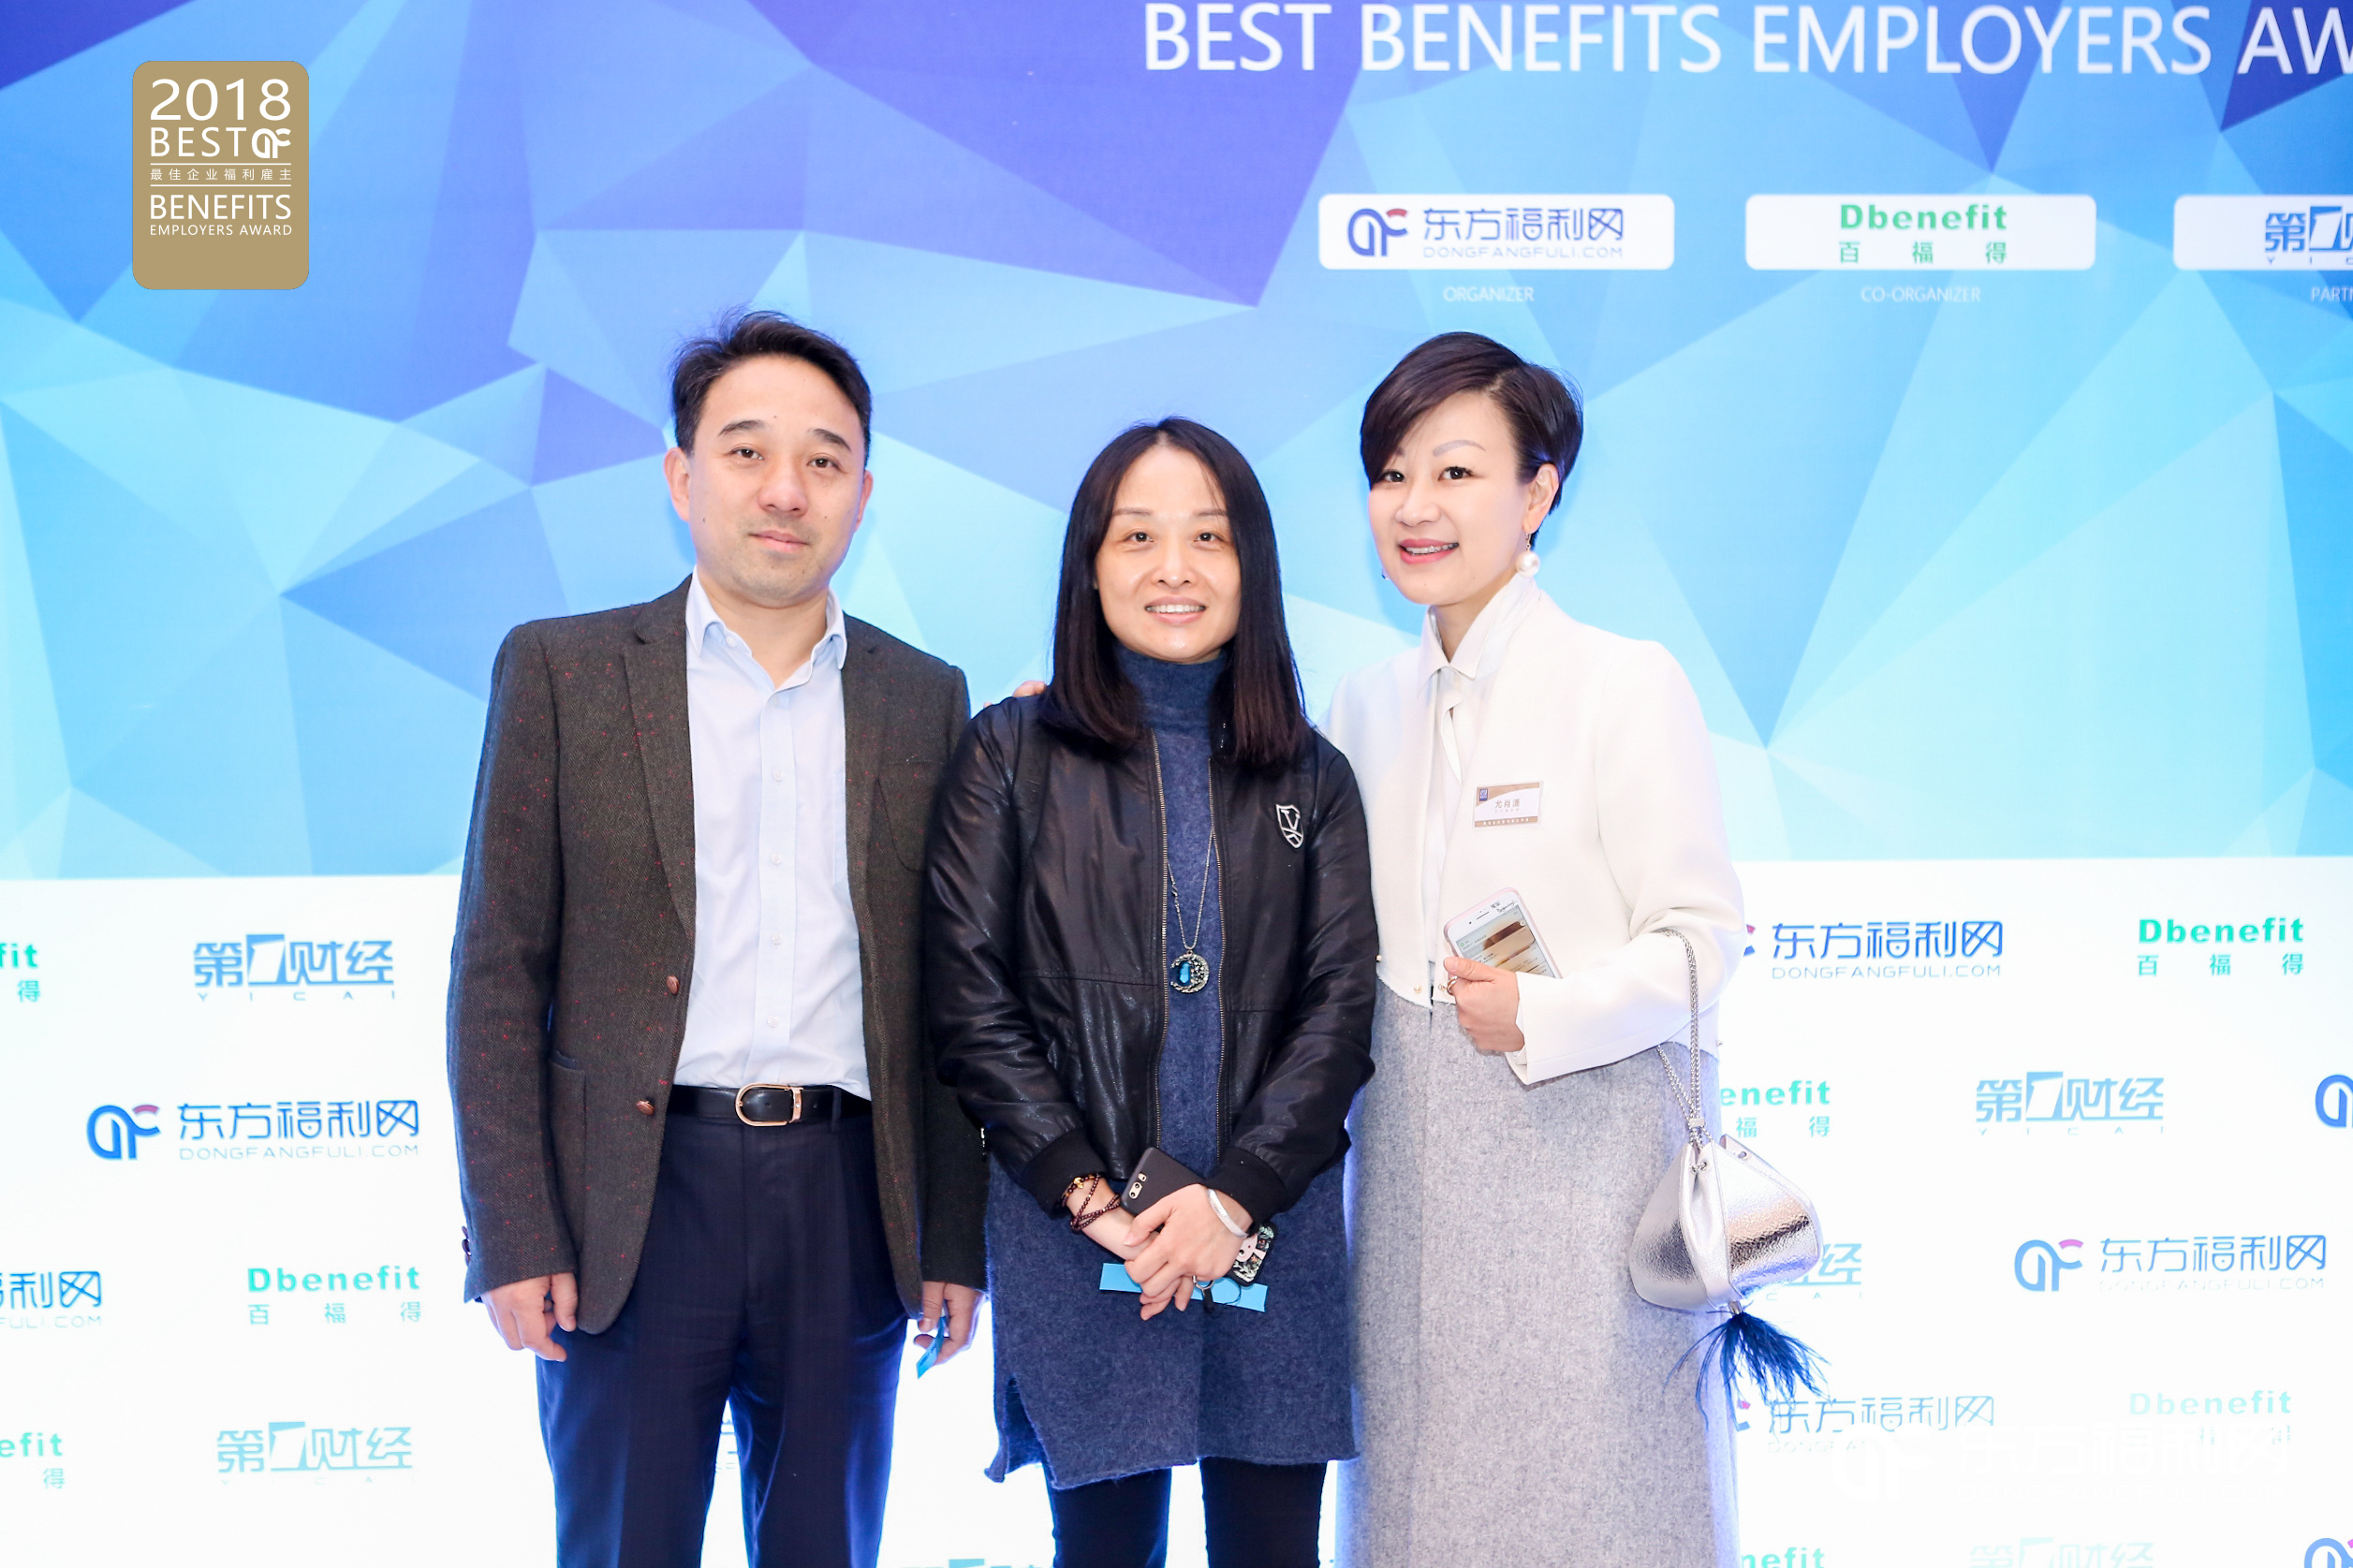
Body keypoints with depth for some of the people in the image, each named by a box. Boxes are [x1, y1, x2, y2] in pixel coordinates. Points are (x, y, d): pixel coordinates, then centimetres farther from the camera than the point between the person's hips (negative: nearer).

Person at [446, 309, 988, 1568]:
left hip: (849, 1197, 2)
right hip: (637, 1199, -2)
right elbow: (498, 974, -1)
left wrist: (955, 1237, 6)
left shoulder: (923, 699, 9)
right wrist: (512, 1237, -7)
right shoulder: (561, 671, 2)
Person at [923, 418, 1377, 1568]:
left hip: (1274, 1229, 2)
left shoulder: (1312, 779, 10)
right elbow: (969, 1005, -2)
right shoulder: (1011, 756, 4)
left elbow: (1342, 1003, 2)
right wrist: (1091, 1198, -10)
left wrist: (1237, 1195, -10)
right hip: (1074, 1242, -1)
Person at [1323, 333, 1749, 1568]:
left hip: (1580, 1171, -5)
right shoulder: (1368, 705, 10)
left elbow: (1701, 940, -8)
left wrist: (1542, 1015, -24)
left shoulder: (1628, 687, -7)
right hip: (1414, 1175, 5)